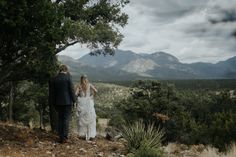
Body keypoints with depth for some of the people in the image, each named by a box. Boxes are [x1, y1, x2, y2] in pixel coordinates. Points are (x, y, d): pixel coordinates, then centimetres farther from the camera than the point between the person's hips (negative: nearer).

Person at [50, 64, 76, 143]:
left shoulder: (55, 79, 5)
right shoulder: (68, 77, -8)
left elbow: (53, 92, 9)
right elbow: (71, 89, -8)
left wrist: (54, 103, 16)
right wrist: (74, 100, -1)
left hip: (58, 102, 4)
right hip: (67, 101, -4)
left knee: (60, 118, 12)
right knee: (66, 118, 1)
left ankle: (60, 137, 15)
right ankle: (64, 137, -2)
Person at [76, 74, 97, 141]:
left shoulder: (79, 85, 3)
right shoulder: (90, 85, 3)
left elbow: (75, 94, -8)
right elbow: (96, 91, -11)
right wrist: (92, 96, 5)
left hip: (81, 103, 1)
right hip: (89, 102, 0)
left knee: (82, 119, 9)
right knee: (90, 119, 5)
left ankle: (83, 135, 10)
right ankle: (91, 135, 3)